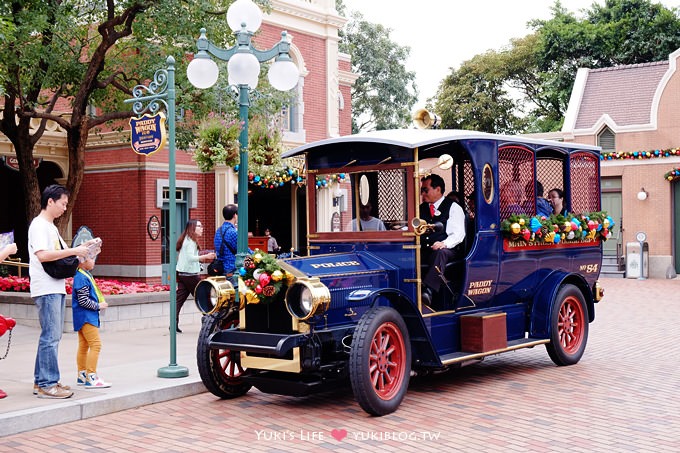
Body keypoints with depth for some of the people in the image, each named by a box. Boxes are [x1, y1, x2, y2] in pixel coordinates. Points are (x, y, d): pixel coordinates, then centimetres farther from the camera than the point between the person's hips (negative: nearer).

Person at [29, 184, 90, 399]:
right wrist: (74, 251, -20)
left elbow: (60, 252, 25)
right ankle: (47, 384, -7)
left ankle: (41, 381, 18)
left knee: (52, 335, 12)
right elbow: (42, 255, -22)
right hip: (46, 289, -10)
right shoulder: (39, 225, -10)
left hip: (57, 288, 10)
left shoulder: (51, 227, 21)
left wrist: (81, 248, 8)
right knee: (51, 336, -10)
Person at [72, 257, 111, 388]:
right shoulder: (81, 278, -18)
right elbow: (83, 301, -21)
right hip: (85, 317, -11)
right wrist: (98, 306, -12)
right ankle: (91, 377, -13)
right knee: (96, 344, -12)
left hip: (85, 317, 11)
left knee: (83, 346, 14)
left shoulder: (86, 275, 13)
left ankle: (82, 376, 22)